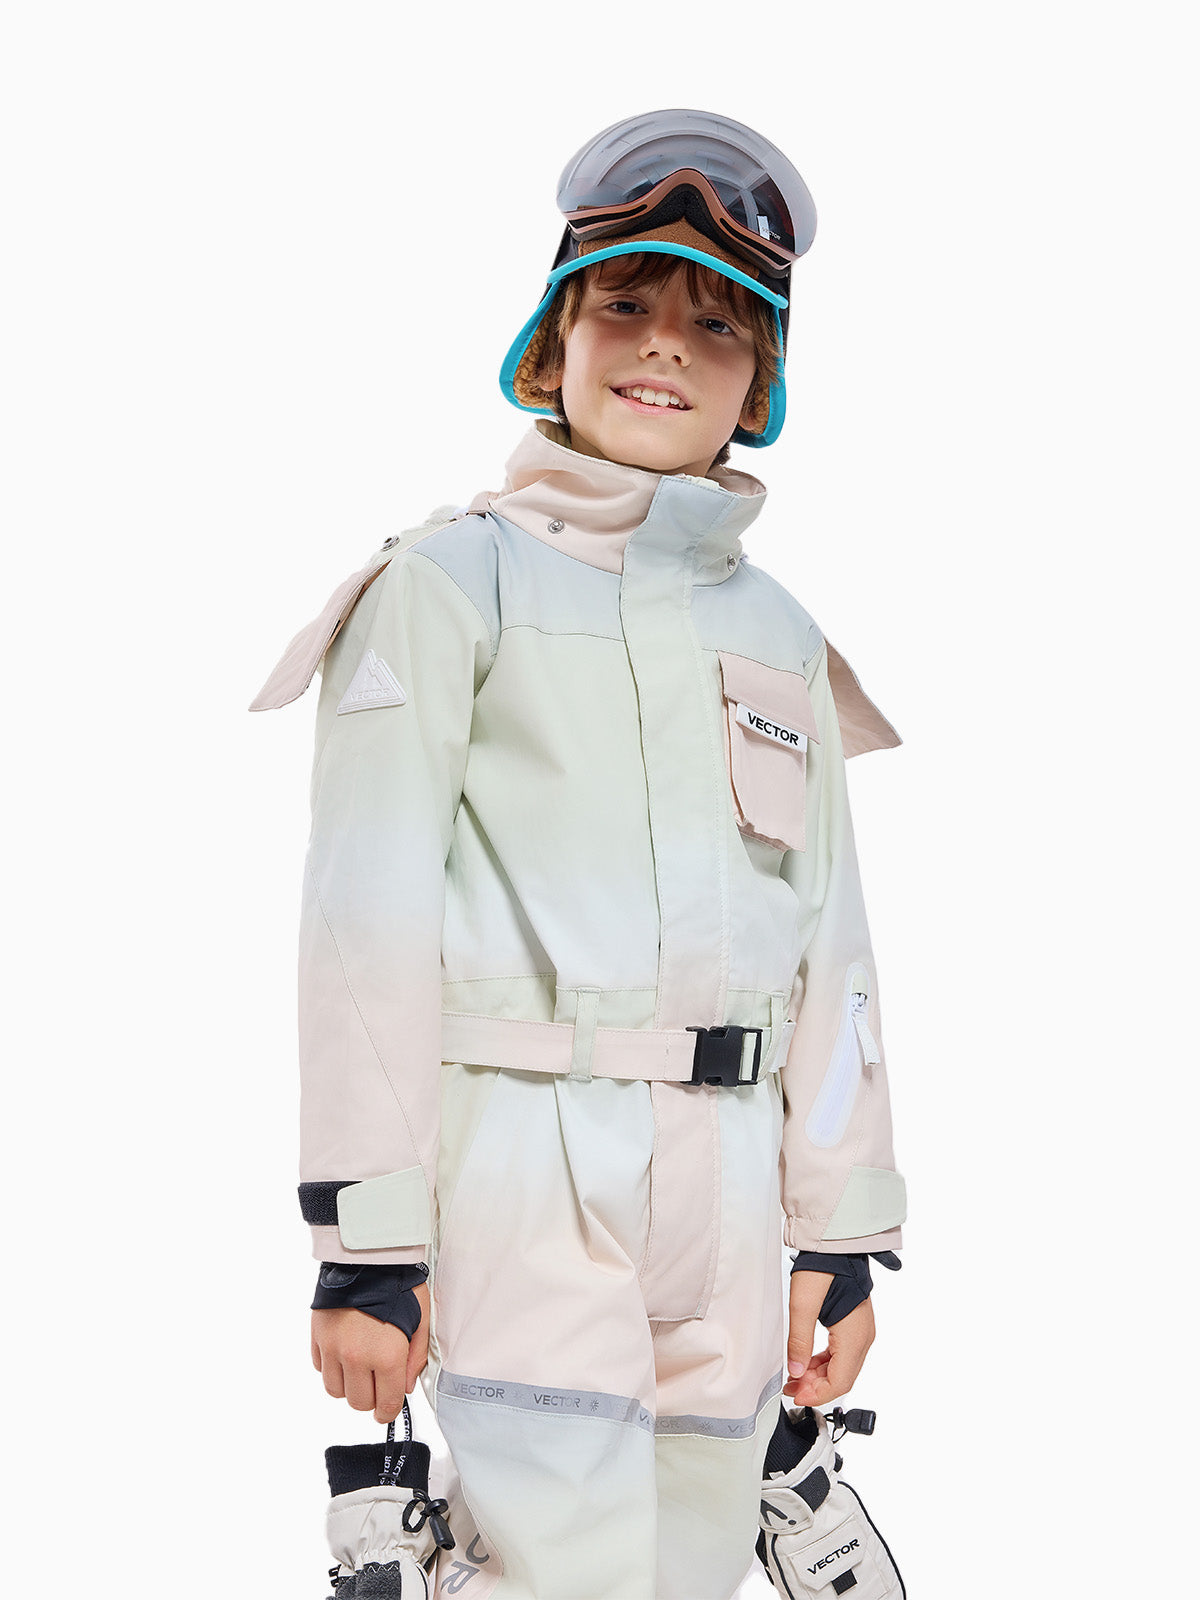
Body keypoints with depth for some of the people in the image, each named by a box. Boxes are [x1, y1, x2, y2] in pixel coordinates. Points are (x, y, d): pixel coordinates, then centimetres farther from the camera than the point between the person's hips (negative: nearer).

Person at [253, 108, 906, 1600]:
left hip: (727, 1187, 6)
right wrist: (366, 1236, -11)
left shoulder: (779, 632, 18)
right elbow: (367, 916, -5)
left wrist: (841, 1233, 14)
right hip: (525, 1152, -5)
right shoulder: (454, 581, 1)